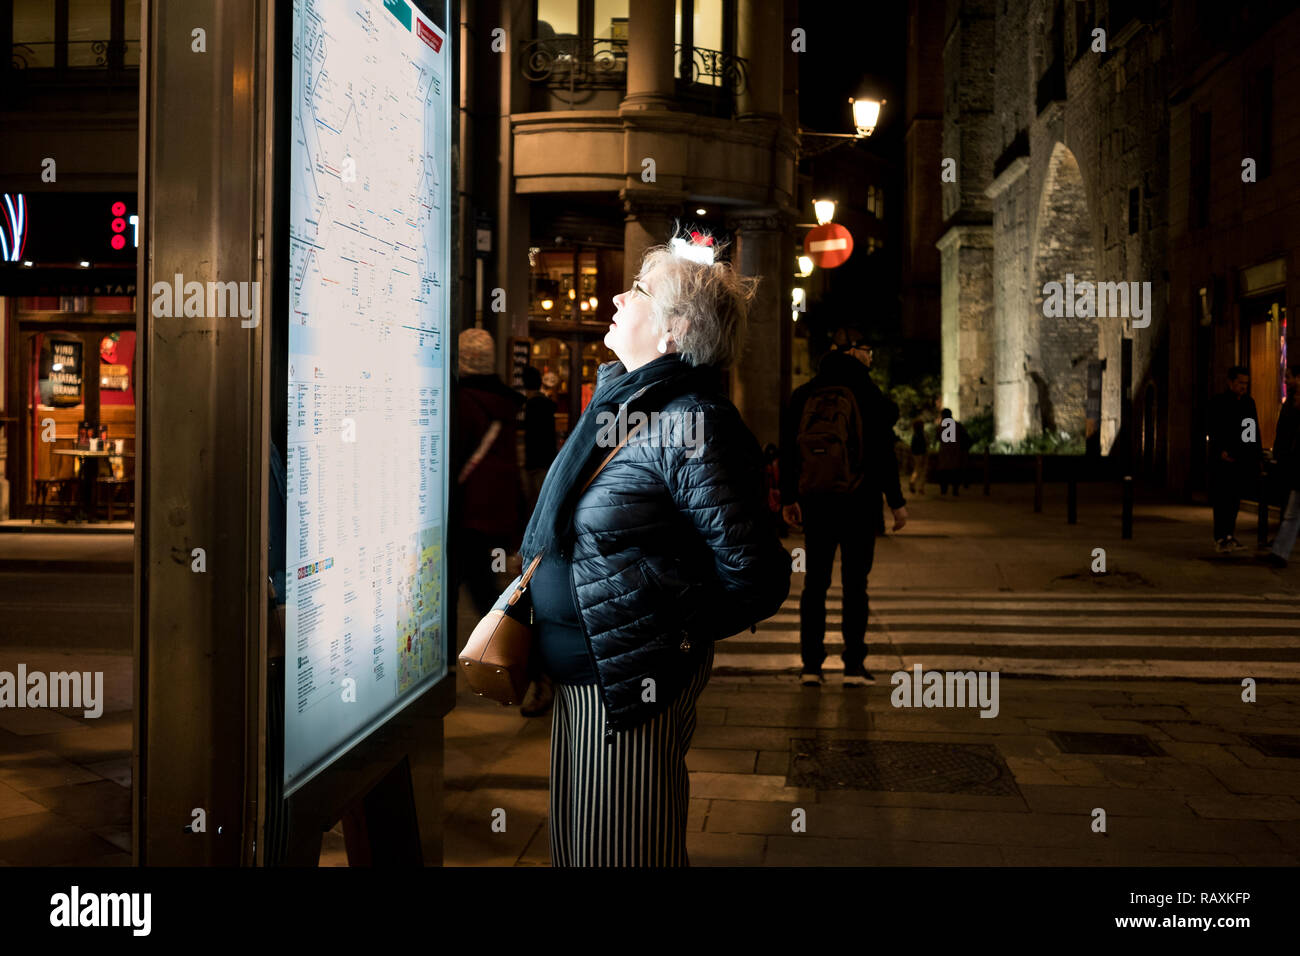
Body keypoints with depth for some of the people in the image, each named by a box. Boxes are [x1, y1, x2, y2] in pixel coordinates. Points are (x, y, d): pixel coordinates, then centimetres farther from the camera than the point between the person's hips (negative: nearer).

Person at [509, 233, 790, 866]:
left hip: (629, 688, -9)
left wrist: (674, 636, -7)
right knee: (573, 845, 21)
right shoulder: (616, 398, 7)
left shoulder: (694, 427, -20)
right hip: (575, 676, 9)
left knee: (618, 851, 7)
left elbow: (757, 581, -20)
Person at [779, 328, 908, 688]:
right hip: (858, 501, -3)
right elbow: (883, 452, -6)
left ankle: (811, 665, 6)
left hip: (814, 500, 3)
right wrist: (897, 502, 1)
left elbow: (787, 449, 9)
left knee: (814, 582, 7)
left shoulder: (802, 396, 7)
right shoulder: (868, 395, -4)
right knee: (855, 584, 2)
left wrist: (789, 498, 17)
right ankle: (853, 665, 2)